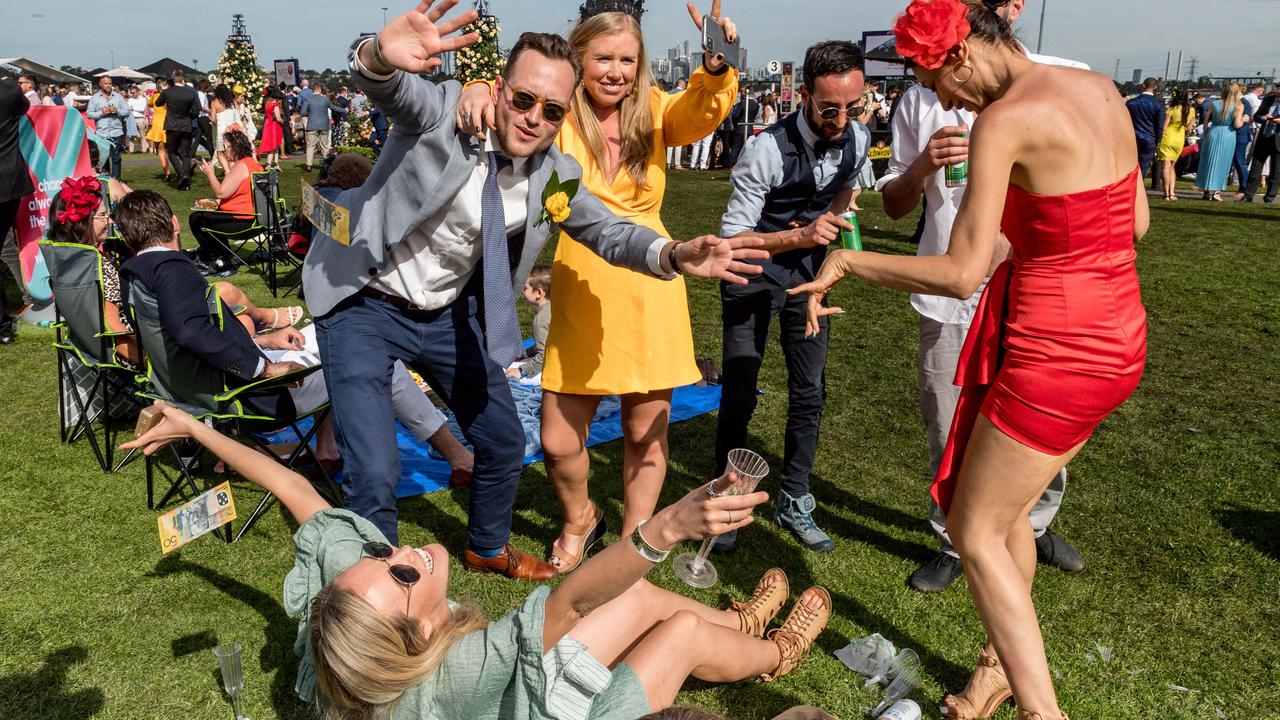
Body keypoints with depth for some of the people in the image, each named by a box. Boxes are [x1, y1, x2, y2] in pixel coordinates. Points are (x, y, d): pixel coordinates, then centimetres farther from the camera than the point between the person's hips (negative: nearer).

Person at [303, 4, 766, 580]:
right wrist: (382, 55, -67)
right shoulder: (440, 112, -22)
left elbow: (606, 231, 0)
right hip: (362, 304, -5)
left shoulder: (554, 175, -8)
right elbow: (386, 87, -40)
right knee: (375, 477, -12)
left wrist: (676, 255, -21)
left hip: (448, 314, 5)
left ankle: (488, 550, 47)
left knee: (504, 445, 16)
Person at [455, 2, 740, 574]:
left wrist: (716, 65, -39)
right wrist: (479, 94, -35)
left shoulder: (653, 113, 0)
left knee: (645, 434, 10)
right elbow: (510, 101, -12)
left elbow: (703, 110, -18)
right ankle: (580, 521, 37)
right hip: (579, 295, 0)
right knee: (558, 441, 3)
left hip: (650, 294, 1)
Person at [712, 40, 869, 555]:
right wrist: (801, 235, -36)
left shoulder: (859, 140, -7)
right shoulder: (768, 150, -26)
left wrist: (829, 222, -2)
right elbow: (731, 237, -24)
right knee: (739, 394, -3)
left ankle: (793, 503, 23)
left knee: (810, 392, 7)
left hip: (809, 272, 5)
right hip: (754, 275, -5)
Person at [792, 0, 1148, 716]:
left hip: (1057, 353, -9)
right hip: (1119, 340, 9)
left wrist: (847, 260, -11)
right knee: (1007, 509, 23)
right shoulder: (1102, 89, 6)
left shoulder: (1004, 120, -18)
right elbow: (1136, 223, 14)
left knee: (975, 528, 7)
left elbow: (962, 274, -22)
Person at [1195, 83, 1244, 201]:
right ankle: (1216, 191, 4)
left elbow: (1206, 120, 3)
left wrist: (1205, 134, 14)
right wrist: (1243, 119, 9)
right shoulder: (1239, 105, -5)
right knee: (1222, 163, 7)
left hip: (1213, 133, 2)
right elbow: (1237, 125, -11)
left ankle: (1208, 191, 11)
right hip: (1228, 135, -2)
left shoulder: (1214, 103, 1)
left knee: (1209, 161, 10)